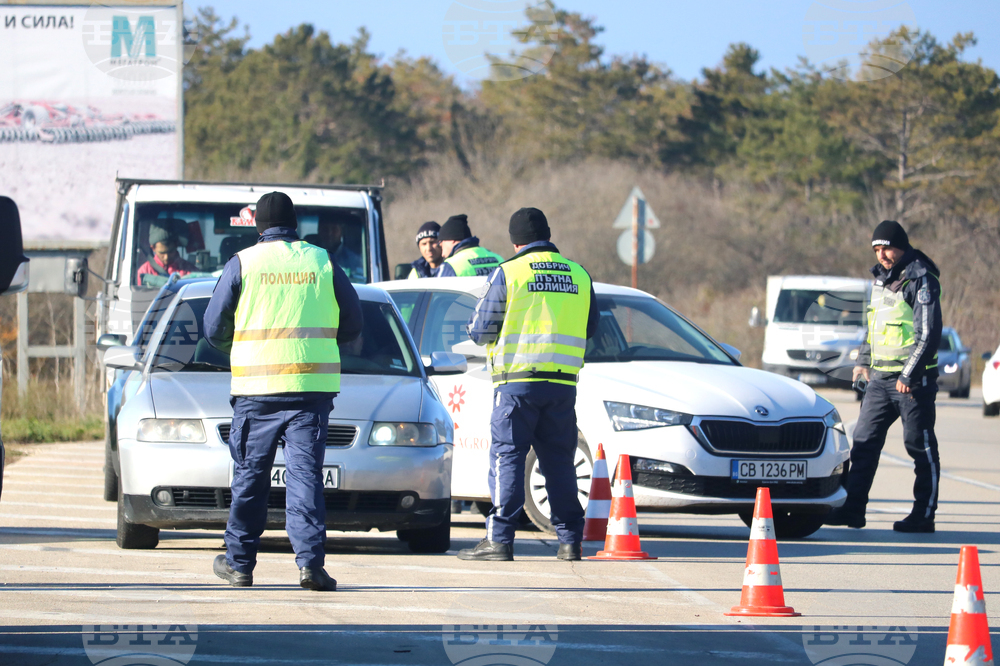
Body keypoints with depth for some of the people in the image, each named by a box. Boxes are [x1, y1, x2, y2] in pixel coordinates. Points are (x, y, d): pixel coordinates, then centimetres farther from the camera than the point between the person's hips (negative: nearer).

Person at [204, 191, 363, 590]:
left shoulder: (242, 264, 1)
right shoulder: (322, 262, 6)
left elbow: (215, 328, 5)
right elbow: (352, 323, 11)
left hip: (256, 388, -1)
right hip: (313, 387, 1)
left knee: (250, 475, 9)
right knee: (305, 472, -1)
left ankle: (239, 563, 16)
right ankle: (310, 561, -14)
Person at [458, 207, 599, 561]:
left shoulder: (507, 274, -3)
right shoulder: (579, 276, 9)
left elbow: (480, 330, 0)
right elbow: (590, 327, 20)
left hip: (517, 378, -4)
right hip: (563, 383, 4)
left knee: (507, 456, -2)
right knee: (559, 460, 9)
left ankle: (499, 539, -9)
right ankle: (570, 540, 7)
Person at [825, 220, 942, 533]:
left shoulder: (920, 281, -11)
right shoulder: (881, 279, 15)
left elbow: (929, 334, -16)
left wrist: (910, 375, -21)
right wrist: (863, 361, 25)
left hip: (914, 380, -8)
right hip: (880, 378, 8)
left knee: (920, 446, 0)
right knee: (864, 440, 2)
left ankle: (924, 515, 5)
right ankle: (853, 509, 3)